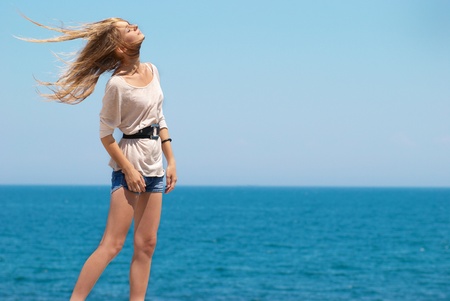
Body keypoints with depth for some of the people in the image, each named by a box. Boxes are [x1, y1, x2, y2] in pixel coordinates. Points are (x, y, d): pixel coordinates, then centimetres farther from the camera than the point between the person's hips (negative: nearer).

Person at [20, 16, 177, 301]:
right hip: (130, 162, -7)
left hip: (154, 167, 7)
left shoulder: (152, 71, 7)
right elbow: (106, 134, -10)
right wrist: (128, 170, -15)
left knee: (146, 246, 5)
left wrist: (171, 161, 10)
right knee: (112, 243, -12)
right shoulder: (117, 84, -15)